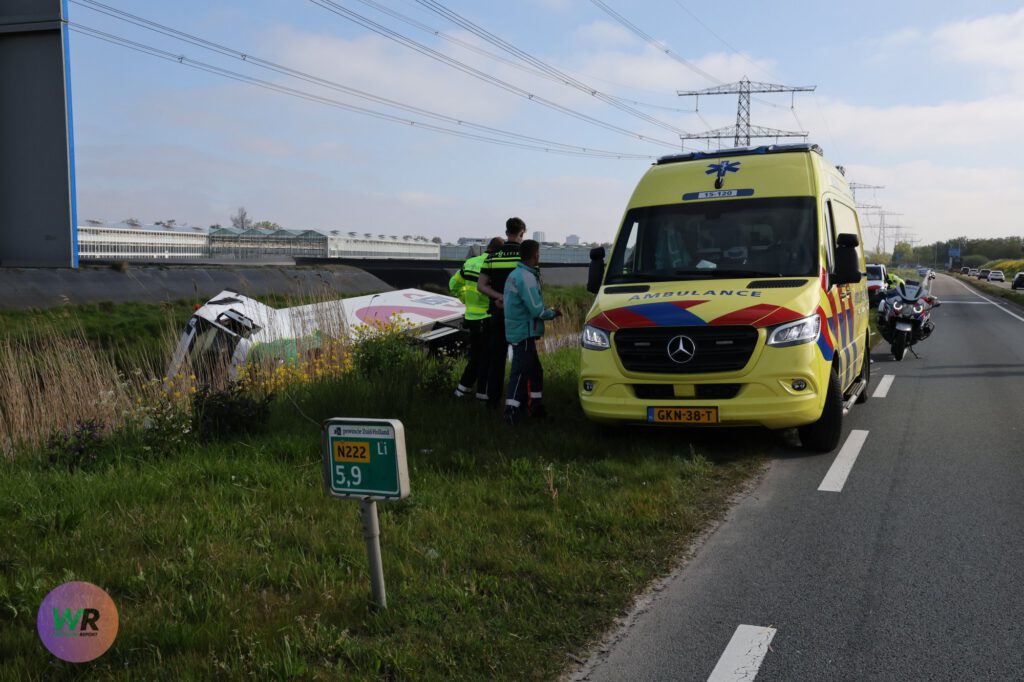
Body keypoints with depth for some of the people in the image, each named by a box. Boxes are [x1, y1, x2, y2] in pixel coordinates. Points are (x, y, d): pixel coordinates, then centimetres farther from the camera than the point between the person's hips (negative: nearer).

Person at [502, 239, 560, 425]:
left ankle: (535, 406, 25)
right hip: (524, 332, -10)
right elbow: (536, 310, -21)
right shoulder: (527, 277, -19)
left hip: (516, 331, 10)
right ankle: (511, 410, -7)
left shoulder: (515, 274, 13)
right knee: (520, 372, -8)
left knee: (535, 370, 17)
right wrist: (553, 313, -3)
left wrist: (547, 310, 15)